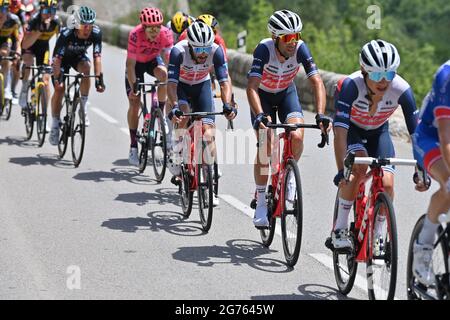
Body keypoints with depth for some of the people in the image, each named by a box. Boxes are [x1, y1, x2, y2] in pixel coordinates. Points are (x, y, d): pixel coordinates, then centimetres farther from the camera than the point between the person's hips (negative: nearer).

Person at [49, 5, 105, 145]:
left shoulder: (96, 33, -29)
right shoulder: (66, 34, -35)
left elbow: (97, 56, -30)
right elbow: (57, 58, -34)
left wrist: (99, 78, -38)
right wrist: (57, 78, -43)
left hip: (79, 56, 2)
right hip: (63, 58, -2)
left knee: (86, 67, -31)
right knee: (59, 88, -13)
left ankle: (84, 106, -18)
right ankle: (55, 124, 3)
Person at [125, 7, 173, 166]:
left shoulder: (166, 34, -29)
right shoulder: (135, 35, -34)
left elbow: (168, 60, -27)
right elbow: (130, 65, -30)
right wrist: (133, 87, -35)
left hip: (154, 60, 2)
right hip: (137, 63, -1)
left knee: (163, 74, -34)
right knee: (135, 104, -9)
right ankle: (133, 146, 1)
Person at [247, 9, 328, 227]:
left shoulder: (300, 49, -26)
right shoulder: (264, 49, -32)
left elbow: (317, 82, -30)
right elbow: (252, 87, -38)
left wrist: (320, 114, -43)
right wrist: (259, 115, -52)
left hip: (287, 93, 2)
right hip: (263, 95, -2)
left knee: (297, 137, -24)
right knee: (265, 148, -14)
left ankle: (289, 176, 5)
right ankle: (261, 203, -2)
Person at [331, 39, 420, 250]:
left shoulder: (402, 90, -30)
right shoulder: (350, 85, -36)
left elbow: (415, 132, -24)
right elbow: (340, 130, -39)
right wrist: (341, 170, -45)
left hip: (378, 132, 2)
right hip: (352, 129, -2)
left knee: (386, 185, -15)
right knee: (359, 168, -30)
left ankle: (376, 237, 7)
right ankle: (339, 229, -16)